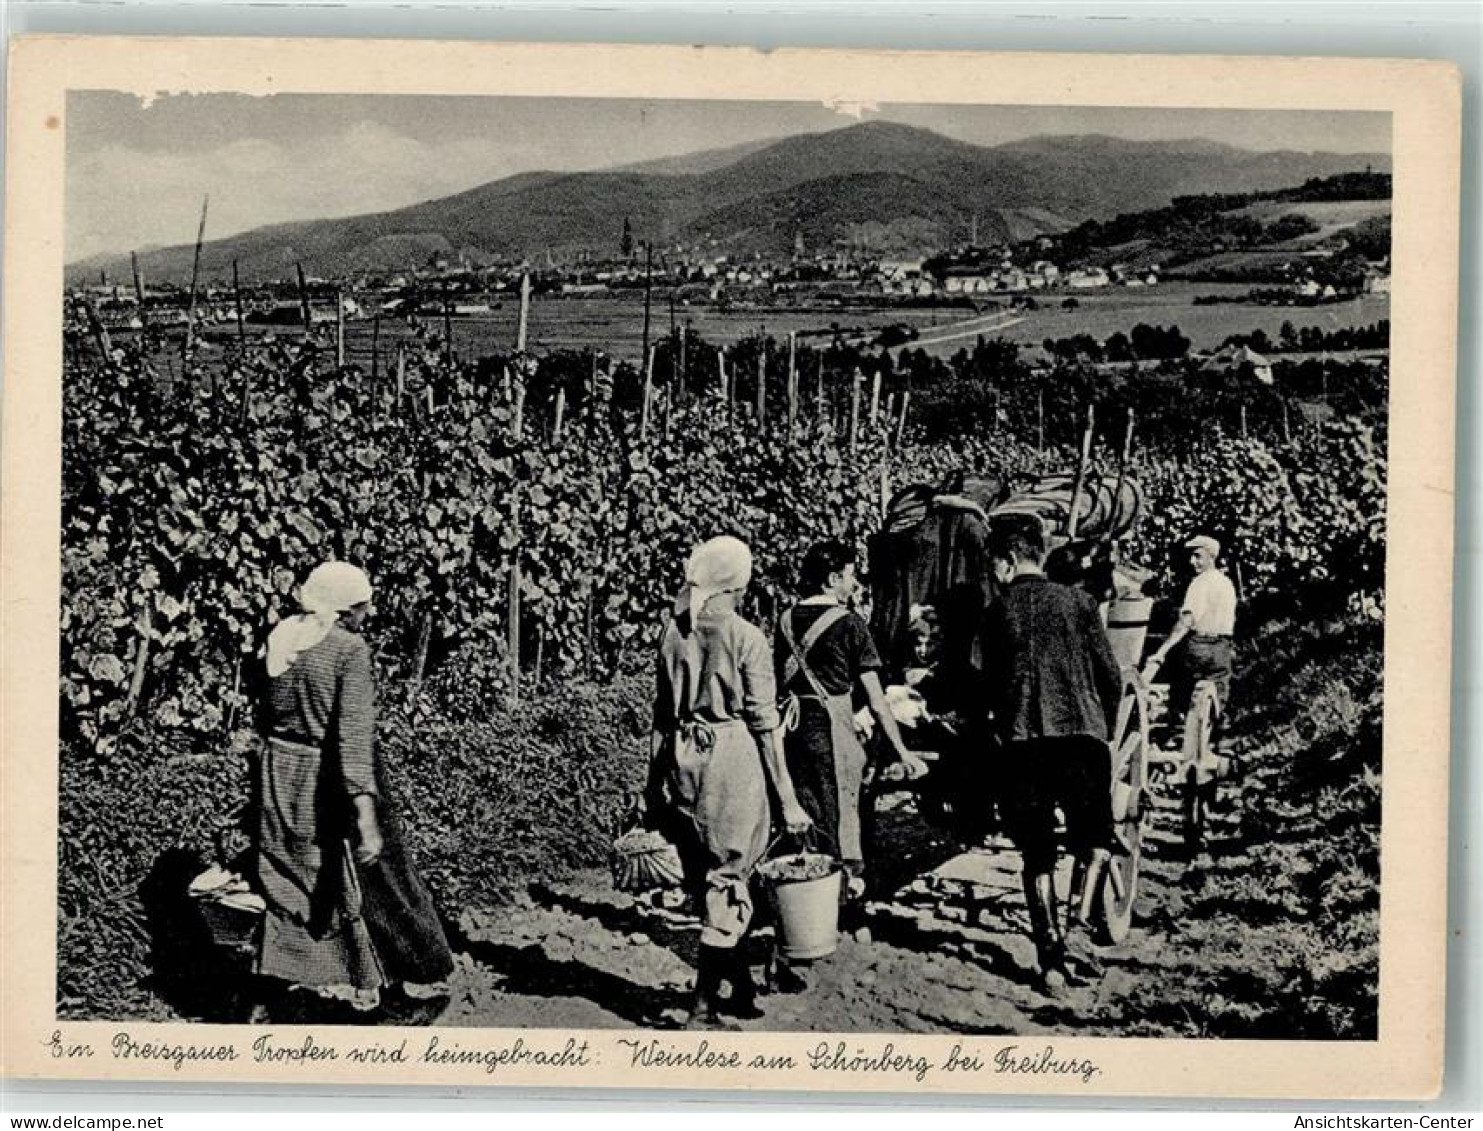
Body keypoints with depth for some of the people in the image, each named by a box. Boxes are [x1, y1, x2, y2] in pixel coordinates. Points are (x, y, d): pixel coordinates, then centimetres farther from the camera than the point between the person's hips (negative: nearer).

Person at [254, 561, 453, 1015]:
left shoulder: (282, 637, 0)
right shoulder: (350, 650, -19)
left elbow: (267, 715, 10)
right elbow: (354, 730, -28)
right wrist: (365, 810, -32)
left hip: (280, 771, 6)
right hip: (331, 777, -6)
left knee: (292, 874, 17)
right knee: (369, 876, 9)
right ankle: (418, 971, 22)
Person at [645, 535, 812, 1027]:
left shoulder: (673, 632, 5)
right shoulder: (745, 637, -9)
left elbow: (663, 710, 10)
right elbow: (764, 723, -9)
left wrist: (655, 779, 18)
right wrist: (787, 799, -5)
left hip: (682, 760, 5)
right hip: (732, 758, -5)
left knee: (704, 884, 15)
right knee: (728, 884, 2)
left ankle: (741, 989, 26)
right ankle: (703, 1006, 0)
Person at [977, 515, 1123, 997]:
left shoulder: (997, 612, 6)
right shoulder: (1078, 602, 6)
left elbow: (991, 686, 8)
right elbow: (1111, 678, 5)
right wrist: (1104, 730, 19)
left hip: (1021, 742, 1)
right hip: (1082, 734, 0)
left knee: (1037, 855, 8)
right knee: (1095, 833, 17)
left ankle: (1051, 958, 3)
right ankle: (1085, 898, -10)